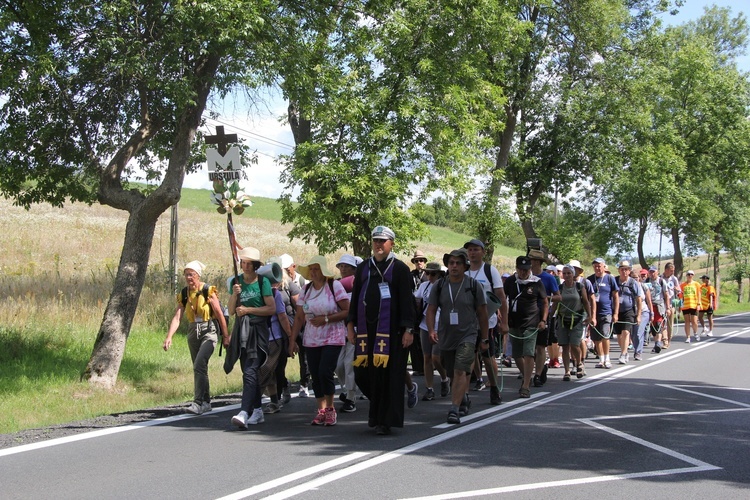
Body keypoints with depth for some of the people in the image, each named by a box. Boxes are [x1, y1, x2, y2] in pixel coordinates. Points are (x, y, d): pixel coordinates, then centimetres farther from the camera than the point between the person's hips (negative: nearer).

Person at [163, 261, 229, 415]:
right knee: (200, 368, 13)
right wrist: (169, 337, -17)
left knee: (199, 366, -20)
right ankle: (206, 402, 24)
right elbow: (177, 317, -4)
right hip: (193, 332, 6)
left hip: (209, 331, -6)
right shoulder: (183, 294, 4)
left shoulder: (208, 291, -11)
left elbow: (219, 314, -6)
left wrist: (225, 336, -3)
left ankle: (198, 402, -18)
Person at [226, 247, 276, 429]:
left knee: (250, 371, -17)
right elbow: (231, 311, 7)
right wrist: (234, 294, -10)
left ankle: (244, 412, -27)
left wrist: (248, 309, -12)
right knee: (249, 371, 11)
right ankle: (257, 411, 21)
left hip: (258, 330, -5)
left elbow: (272, 308, -8)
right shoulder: (237, 281, 10)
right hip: (241, 330, 6)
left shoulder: (262, 281, -3)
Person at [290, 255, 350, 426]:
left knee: (325, 372, -13)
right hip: (311, 340, 5)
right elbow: (299, 318, 9)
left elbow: (347, 311, -9)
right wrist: (292, 341, 5)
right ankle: (321, 410, 15)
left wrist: (326, 319, -17)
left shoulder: (335, 286, -6)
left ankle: (330, 409, 3)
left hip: (332, 339, -5)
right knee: (315, 376, 4)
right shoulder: (306, 289, 7)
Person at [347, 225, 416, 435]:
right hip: (366, 330, 5)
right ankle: (378, 411, 25)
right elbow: (355, 297, 18)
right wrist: (350, 323, 10)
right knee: (362, 373, 2)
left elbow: (407, 300, -4)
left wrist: (408, 329, -10)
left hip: (390, 330, -4)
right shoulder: (363, 268, 15)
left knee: (387, 374, -4)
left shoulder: (400, 268, 1)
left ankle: (385, 420, 4)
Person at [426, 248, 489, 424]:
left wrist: (485, 339, 4)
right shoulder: (439, 286, 2)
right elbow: (431, 310, 4)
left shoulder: (474, 286, -4)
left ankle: (454, 409, -20)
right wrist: (431, 330, -13)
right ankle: (463, 398, 40)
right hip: (446, 337, 4)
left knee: (460, 371, -17)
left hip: (467, 336, -3)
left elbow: (482, 313, 2)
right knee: (453, 374, 14)